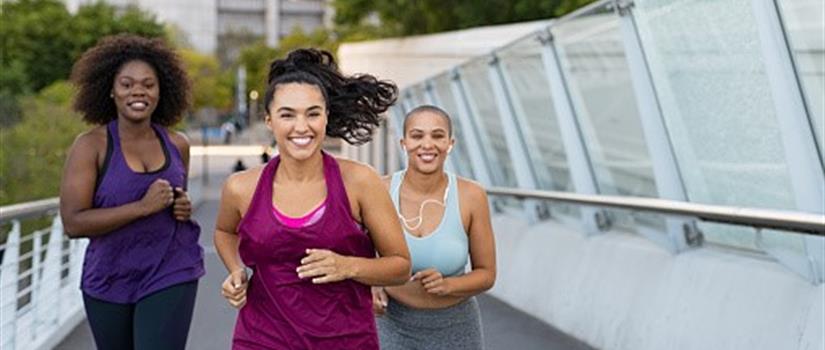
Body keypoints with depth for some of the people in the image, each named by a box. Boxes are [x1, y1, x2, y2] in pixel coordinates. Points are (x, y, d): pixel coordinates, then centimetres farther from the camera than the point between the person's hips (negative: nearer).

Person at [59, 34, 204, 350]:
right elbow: (73, 223, -17)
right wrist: (143, 207, -23)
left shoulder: (177, 144, 3)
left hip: (171, 276, 1)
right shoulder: (91, 145, -9)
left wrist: (184, 207, -2)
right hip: (108, 281, -1)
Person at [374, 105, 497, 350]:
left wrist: (447, 285, -21)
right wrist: (371, 288, -14)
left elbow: (486, 274, -3)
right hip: (394, 326, 0)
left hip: (454, 329, 0)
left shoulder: (471, 196, -12)